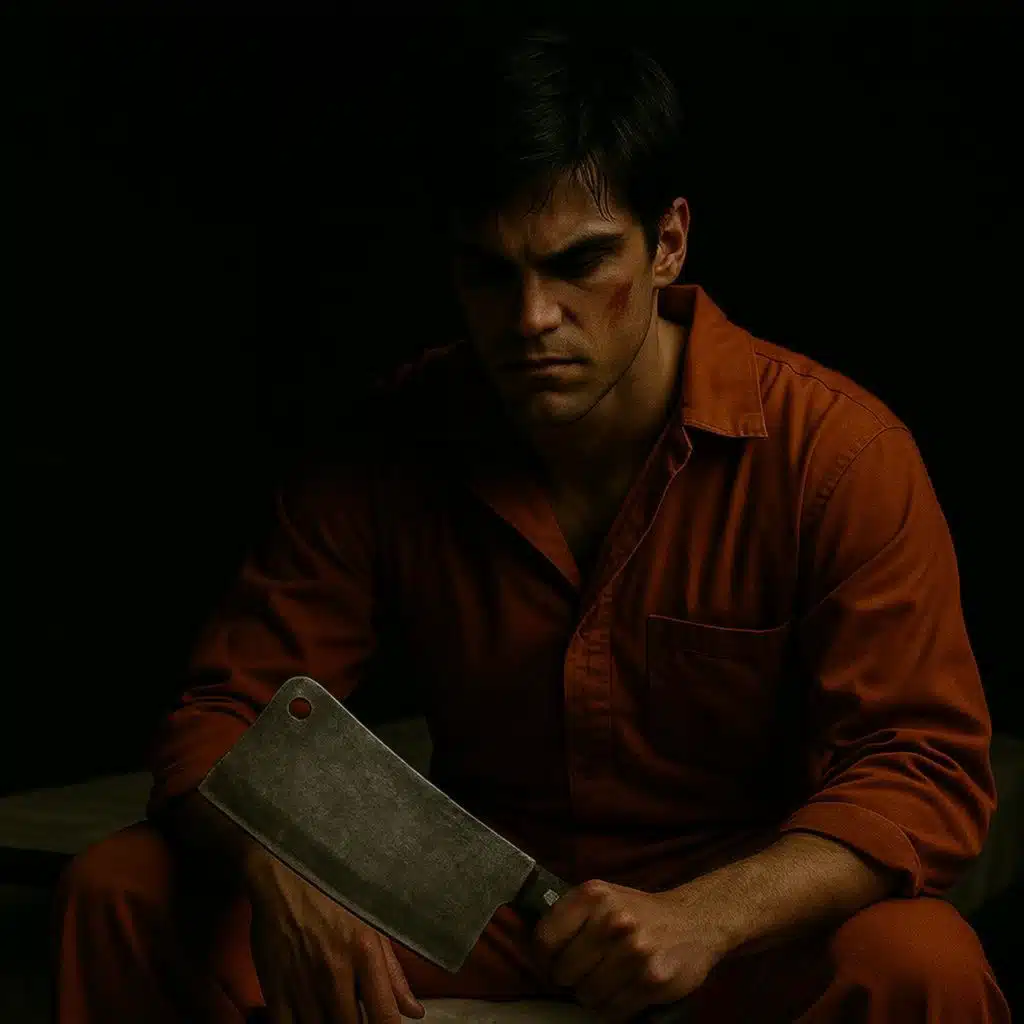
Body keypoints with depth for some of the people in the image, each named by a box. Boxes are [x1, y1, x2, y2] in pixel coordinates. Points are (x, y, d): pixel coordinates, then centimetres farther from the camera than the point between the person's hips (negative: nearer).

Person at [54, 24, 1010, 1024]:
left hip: (752, 919, -2)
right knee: (122, 892, -13)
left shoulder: (832, 450, -15)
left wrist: (702, 916, -35)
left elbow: (927, 765, -18)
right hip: (471, 910, 3)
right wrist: (281, 883, -27)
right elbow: (224, 716, -3)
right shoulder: (390, 451, -5)